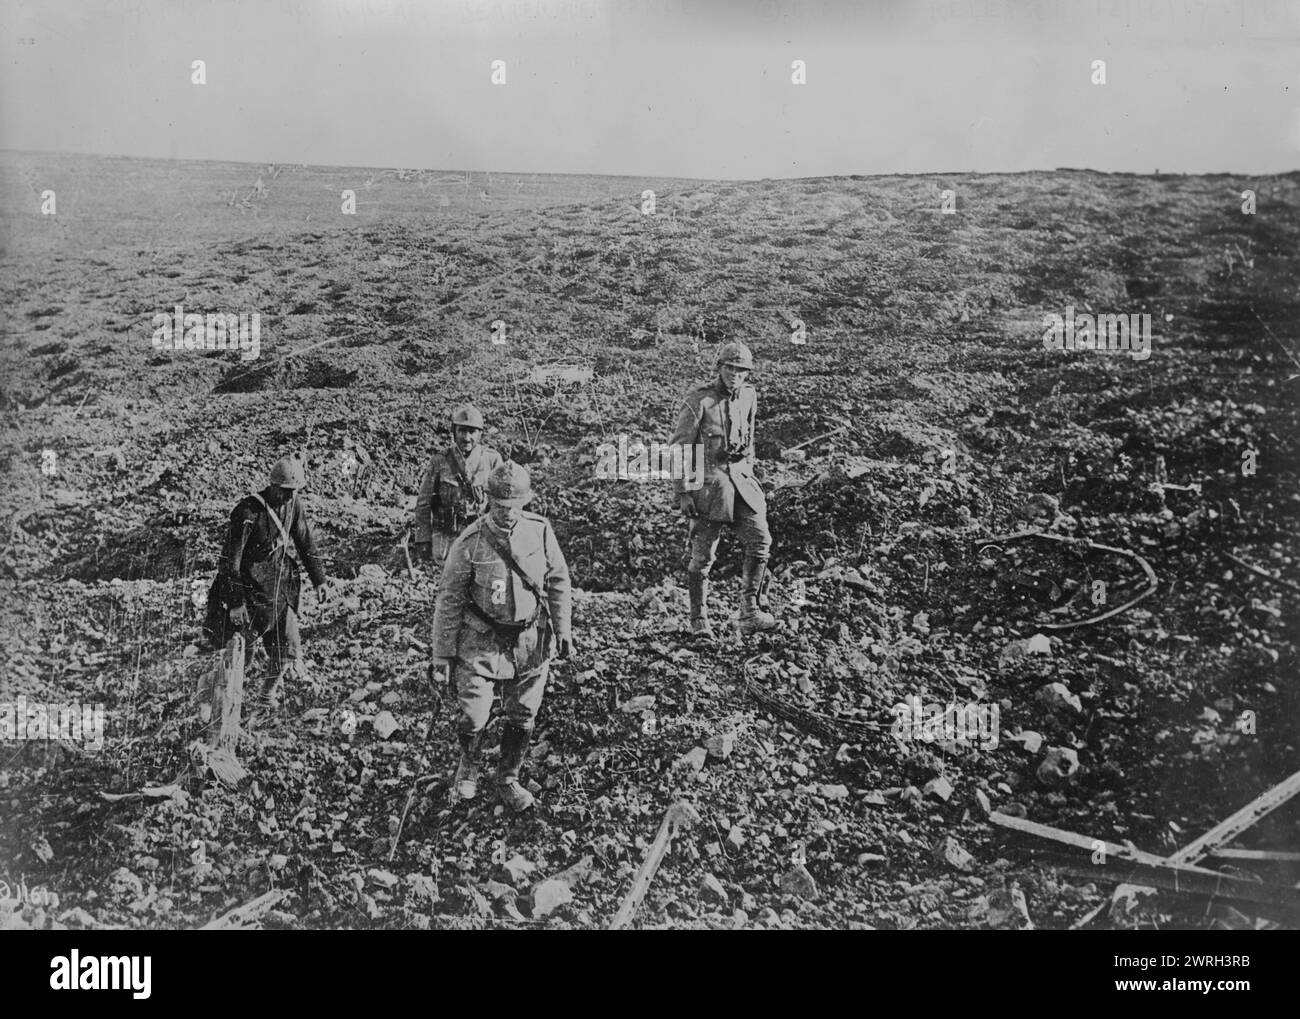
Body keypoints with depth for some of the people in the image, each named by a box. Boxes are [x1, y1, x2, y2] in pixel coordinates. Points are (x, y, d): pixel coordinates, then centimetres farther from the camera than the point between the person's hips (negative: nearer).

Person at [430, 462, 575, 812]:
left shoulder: (540, 531, -6)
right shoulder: (469, 544, -14)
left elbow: (558, 582, 7)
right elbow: (449, 602, -7)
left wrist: (563, 630, 6)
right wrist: (442, 656, -5)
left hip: (530, 642, 3)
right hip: (481, 642, -3)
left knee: (522, 717, 10)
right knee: (474, 716, -6)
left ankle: (508, 779, 32)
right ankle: (468, 764, 27)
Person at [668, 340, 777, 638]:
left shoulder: (748, 397, 8)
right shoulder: (699, 400, -11)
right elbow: (678, 449, -10)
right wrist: (682, 493, -12)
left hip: (740, 479, 5)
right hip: (708, 481, -5)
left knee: (760, 540, -8)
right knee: (703, 554, 1)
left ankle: (749, 614, 0)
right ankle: (699, 621, 17)